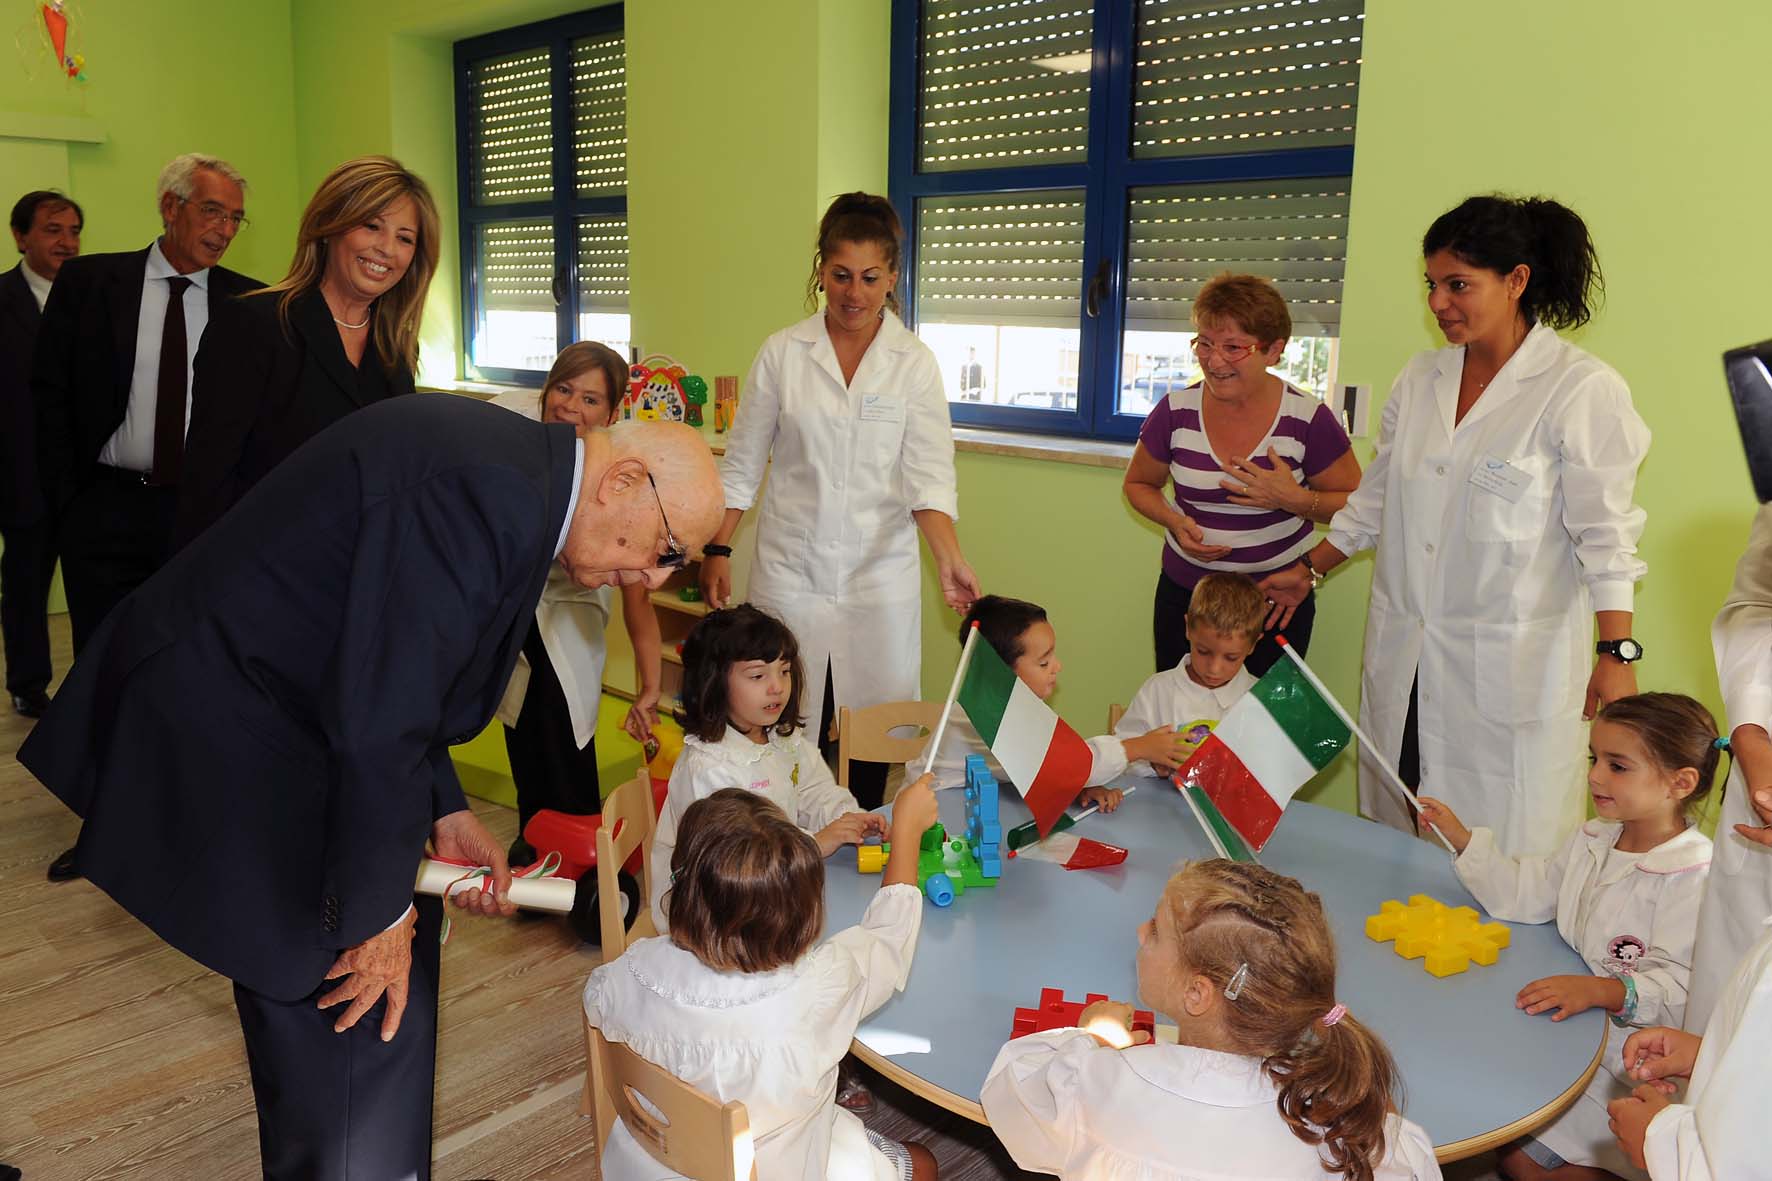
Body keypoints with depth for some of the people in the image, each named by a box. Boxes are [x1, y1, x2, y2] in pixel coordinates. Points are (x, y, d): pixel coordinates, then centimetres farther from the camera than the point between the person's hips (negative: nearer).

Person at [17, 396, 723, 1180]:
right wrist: (377, 911, -15)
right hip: (226, 743, -10)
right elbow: (376, 723, -27)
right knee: (368, 1019, -3)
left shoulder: (504, 468, 5)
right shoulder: (493, 496, -27)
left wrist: (444, 809, 9)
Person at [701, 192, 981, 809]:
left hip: (879, 578, 0)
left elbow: (929, 474, -8)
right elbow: (742, 466, 7)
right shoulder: (782, 353, 1)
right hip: (790, 572, 0)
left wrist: (949, 557, -23)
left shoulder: (915, 362, 0)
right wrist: (718, 552, 2)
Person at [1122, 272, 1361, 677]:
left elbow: (1355, 504, -2)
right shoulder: (1175, 412, -7)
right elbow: (1138, 484, 9)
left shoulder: (1308, 419, -12)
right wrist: (1175, 521, -11)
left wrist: (1294, 499, -21)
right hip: (1184, 594, 2)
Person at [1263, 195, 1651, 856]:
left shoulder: (1583, 391, -8)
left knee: (1504, 849, -1)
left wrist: (1617, 653, -11)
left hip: (1511, 670, -5)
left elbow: (1604, 535, -8)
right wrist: (1309, 572, 21)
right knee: (1394, 843, 11)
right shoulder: (1418, 381, 10)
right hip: (1404, 662, 6)